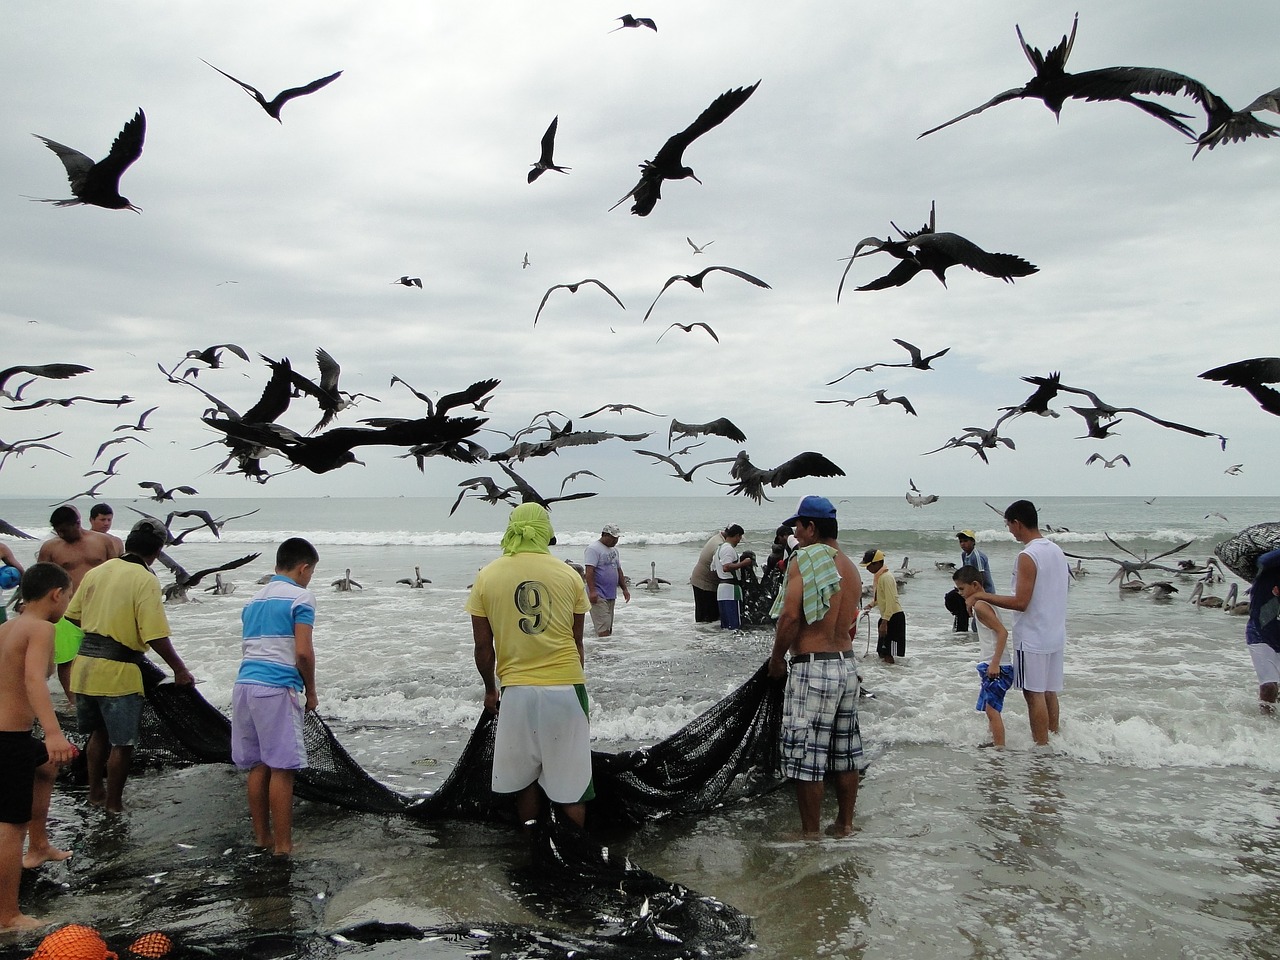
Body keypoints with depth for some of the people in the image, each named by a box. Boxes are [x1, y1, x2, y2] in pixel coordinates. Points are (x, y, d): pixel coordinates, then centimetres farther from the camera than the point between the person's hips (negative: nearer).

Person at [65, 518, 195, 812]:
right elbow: (156, 636, -20)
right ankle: (114, 802, 19)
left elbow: (73, 616, 15)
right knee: (122, 742, 9)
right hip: (118, 671, -7)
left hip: (85, 664, 7)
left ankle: (95, 791, 36)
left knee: (99, 732, 24)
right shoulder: (145, 580, -16)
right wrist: (179, 669, -10)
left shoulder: (96, 571, 5)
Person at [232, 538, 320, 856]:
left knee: (258, 765, 14)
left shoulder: (254, 599, 20)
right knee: (282, 769, -1)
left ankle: (261, 836, 22)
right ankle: (282, 844, 3)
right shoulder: (301, 597, -4)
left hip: (244, 684, 8)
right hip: (276, 689, -8)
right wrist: (311, 691, 2)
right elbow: (303, 652, -12)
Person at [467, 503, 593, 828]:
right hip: (566, 686, 0)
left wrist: (490, 688, 19)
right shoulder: (568, 575, 2)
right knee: (570, 782, 11)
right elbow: (577, 641, 9)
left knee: (524, 777, 17)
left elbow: (483, 645, 3)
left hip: (517, 689, 0)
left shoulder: (487, 576, 0)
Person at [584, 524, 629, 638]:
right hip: (598, 595, -9)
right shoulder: (594, 549, -10)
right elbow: (589, 571, -18)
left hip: (610, 595, 9)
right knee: (603, 628, -15)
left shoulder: (614, 549, 18)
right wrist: (592, 591, -26)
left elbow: (619, 570, 25)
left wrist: (624, 589, 19)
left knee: (609, 628, 11)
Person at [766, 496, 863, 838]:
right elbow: (846, 620, 15)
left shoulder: (804, 558, -13)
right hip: (847, 665, 8)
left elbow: (791, 615, -20)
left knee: (806, 758, 2)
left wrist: (776, 657, -7)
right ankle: (844, 825, 27)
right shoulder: (850, 567, 12)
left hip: (812, 668, -8)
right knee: (845, 755, 16)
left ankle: (810, 834, 10)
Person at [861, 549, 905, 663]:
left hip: (894, 616, -10)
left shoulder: (886, 577, -19)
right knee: (882, 651, 14)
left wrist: (884, 622, -25)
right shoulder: (878, 576, 11)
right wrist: (871, 605, 13)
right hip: (886, 616, 10)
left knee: (888, 654, -8)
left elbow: (891, 601, -23)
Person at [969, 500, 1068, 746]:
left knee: (1034, 693, 0)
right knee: (1049, 691, 16)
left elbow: (1021, 603, -23)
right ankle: (1053, 739, 25)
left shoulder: (1028, 556, -19)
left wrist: (982, 596, -15)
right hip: (1055, 634, 9)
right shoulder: (1057, 550, 8)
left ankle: (1041, 747, 4)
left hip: (1033, 637, -9)